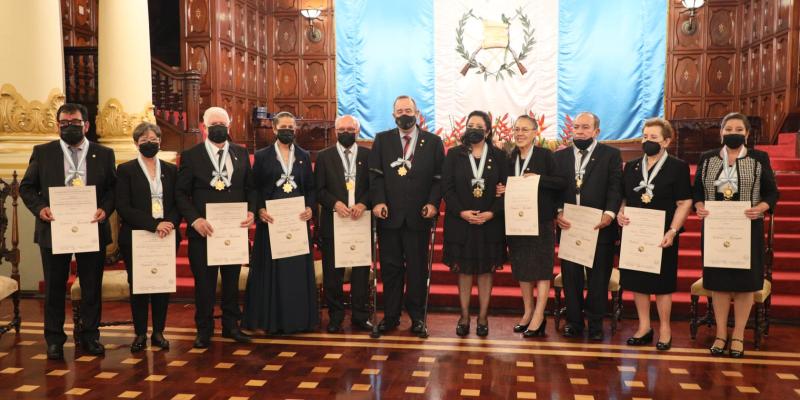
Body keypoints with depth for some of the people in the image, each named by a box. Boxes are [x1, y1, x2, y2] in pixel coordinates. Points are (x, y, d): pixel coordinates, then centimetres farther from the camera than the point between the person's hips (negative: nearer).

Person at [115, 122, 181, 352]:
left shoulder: (171, 170, 10)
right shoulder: (125, 170, 1)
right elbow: (123, 207, -8)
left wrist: (169, 224, -14)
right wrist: (154, 224, -18)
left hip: (167, 237, 2)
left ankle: (158, 332, 17)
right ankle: (140, 334, 16)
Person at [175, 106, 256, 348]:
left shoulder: (241, 153, 8)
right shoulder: (191, 155, -1)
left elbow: (250, 187, 10)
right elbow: (181, 193, -3)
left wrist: (251, 211, -6)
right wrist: (194, 219, -16)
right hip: (203, 230, -3)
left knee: (232, 280, 13)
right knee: (204, 283, 6)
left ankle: (231, 326, 26)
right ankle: (204, 330, 20)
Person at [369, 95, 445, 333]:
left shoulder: (433, 142, 7)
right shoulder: (382, 140, 9)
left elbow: (439, 177, 4)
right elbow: (375, 174, 2)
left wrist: (433, 203, -9)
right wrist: (378, 201, -10)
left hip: (418, 216, 0)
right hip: (389, 215, 1)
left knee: (417, 267, 6)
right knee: (390, 267, 7)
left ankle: (417, 316, 17)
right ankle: (390, 316, 17)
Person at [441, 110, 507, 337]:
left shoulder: (498, 156, 4)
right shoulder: (454, 155, 3)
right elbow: (447, 187, -2)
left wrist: (491, 213, -13)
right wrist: (461, 212, -14)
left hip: (490, 223, 0)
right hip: (460, 222, 0)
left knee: (486, 270, 7)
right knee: (464, 270, 6)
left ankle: (483, 318, 15)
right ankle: (464, 317, 15)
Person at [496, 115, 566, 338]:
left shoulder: (545, 155, -5)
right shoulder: (510, 159, 9)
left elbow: (562, 183, -9)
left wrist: (539, 178, -20)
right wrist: (503, 191, -6)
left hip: (541, 220, -5)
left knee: (541, 267, 0)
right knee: (521, 267, 11)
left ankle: (539, 316, 7)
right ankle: (528, 312, 23)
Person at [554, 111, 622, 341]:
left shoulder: (611, 154, 4)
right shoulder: (560, 156, 11)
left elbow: (615, 186, -6)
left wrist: (610, 213, -20)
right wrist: (558, 212, -11)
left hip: (599, 227, -2)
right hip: (569, 225, 2)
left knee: (598, 277, 6)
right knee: (571, 277, 9)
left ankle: (596, 324, 18)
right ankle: (574, 321, 21)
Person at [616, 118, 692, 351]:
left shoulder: (678, 167, -2)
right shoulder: (631, 167, 11)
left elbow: (684, 203, -6)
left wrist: (672, 231, -17)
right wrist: (620, 213, -5)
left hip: (662, 236, -4)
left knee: (662, 284, 4)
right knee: (636, 281, 8)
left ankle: (664, 330, 19)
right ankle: (644, 327, 22)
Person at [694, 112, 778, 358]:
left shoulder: (759, 159, 1)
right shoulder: (707, 159, 6)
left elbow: (772, 193, 0)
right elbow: (697, 190, 8)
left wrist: (760, 208, -19)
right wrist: (699, 206, -12)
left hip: (748, 229, -1)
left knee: (744, 281, 3)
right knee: (718, 280, 5)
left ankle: (738, 336, 15)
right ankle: (721, 334, 16)